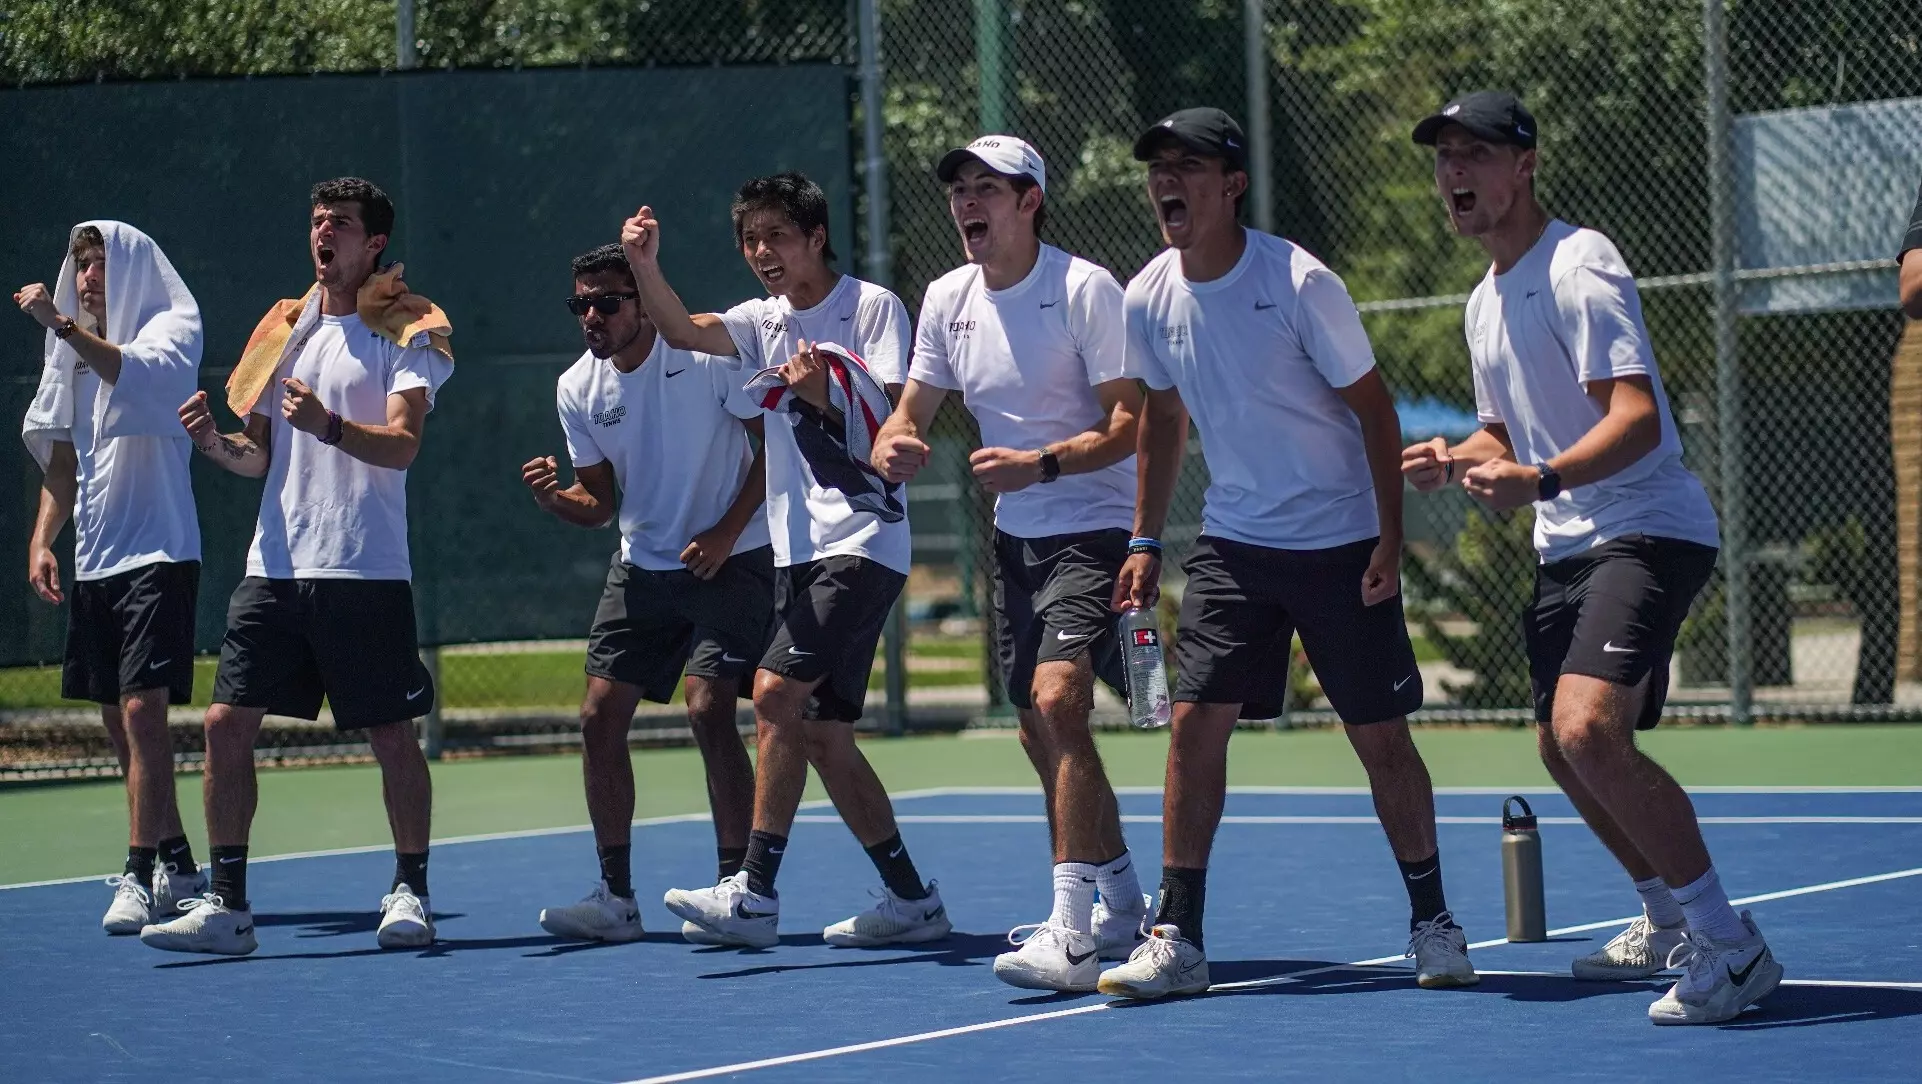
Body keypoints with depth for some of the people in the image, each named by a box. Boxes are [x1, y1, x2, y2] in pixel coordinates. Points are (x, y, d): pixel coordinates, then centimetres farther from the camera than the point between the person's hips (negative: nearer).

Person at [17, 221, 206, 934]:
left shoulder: (171, 326, -3)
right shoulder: (75, 350, 17)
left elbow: (136, 374, -27)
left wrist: (62, 324, -31)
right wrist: (42, 540, 10)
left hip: (158, 552, -8)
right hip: (93, 561, 8)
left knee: (141, 709, -15)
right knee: (118, 721, 10)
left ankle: (140, 875, -15)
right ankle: (176, 866, 21)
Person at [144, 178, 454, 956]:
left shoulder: (406, 332, -1)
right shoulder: (284, 330, 15)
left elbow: (402, 445, -15)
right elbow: (261, 457, 17)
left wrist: (329, 426, -32)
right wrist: (215, 443, -4)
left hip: (366, 572, -5)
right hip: (275, 566, 5)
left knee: (392, 738, 0)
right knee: (226, 723, -3)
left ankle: (409, 893, 16)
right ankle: (227, 905, 3)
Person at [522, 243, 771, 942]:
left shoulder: (706, 352, -14)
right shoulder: (577, 389, 0)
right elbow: (601, 501, 6)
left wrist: (727, 532, -16)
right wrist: (553, 500, -16)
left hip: (730, 561, -5)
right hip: (642, 566, 6)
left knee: (708, 711, -18)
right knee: (599, 716, -1)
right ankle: (615, 897, 8)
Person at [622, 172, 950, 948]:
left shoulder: (871, 307, -4)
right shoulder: (766, 320, 14)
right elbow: (683, 331, -4)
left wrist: (827, 398, -25)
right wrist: (645, 266, -21)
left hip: (862, 543, -7)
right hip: (798, 550, 7)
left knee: (777, 694, -18)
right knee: (821, 732, 6)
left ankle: (754, 896, -17)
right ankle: (912, 900, 15)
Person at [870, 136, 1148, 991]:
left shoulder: (1084, 289, -13)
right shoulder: (948, 298, 6)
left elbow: (1132, 420, -16)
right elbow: (911, 411, 10)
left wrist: (1043, 463, -30)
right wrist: (892, 447, -14)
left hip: (1094, 527, -8)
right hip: (1015, 535, 8)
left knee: (1056, 699, -24)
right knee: (1042, 734, 13)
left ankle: (1071, 934, -27)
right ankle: (1124, 907, 31)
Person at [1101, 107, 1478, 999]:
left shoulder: (1299, 283, -17)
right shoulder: (1149, 299, -3)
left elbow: (1374, 407, -9)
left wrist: (1390, 540, -14)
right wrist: (1146, 540, 12)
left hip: (1342, 543, -4)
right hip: (1234, 544, 4)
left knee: (1381, 737, 0)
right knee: (1194, 720, -7)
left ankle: (1432, 923, 17)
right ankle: (1176, 941, -3)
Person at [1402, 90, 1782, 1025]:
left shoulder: (1578, 267, -14)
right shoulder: (1487, 300, 16)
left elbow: (1636, 421, -25)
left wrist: (1538, 480, -40)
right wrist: (1456, 458, 5)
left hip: (1644, 531, -10)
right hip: (1565, 546, 10)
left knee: (1589, 731, -27)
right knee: (1562, 748, 18)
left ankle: (1731, 947, -18)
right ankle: (1668, 921, 39)